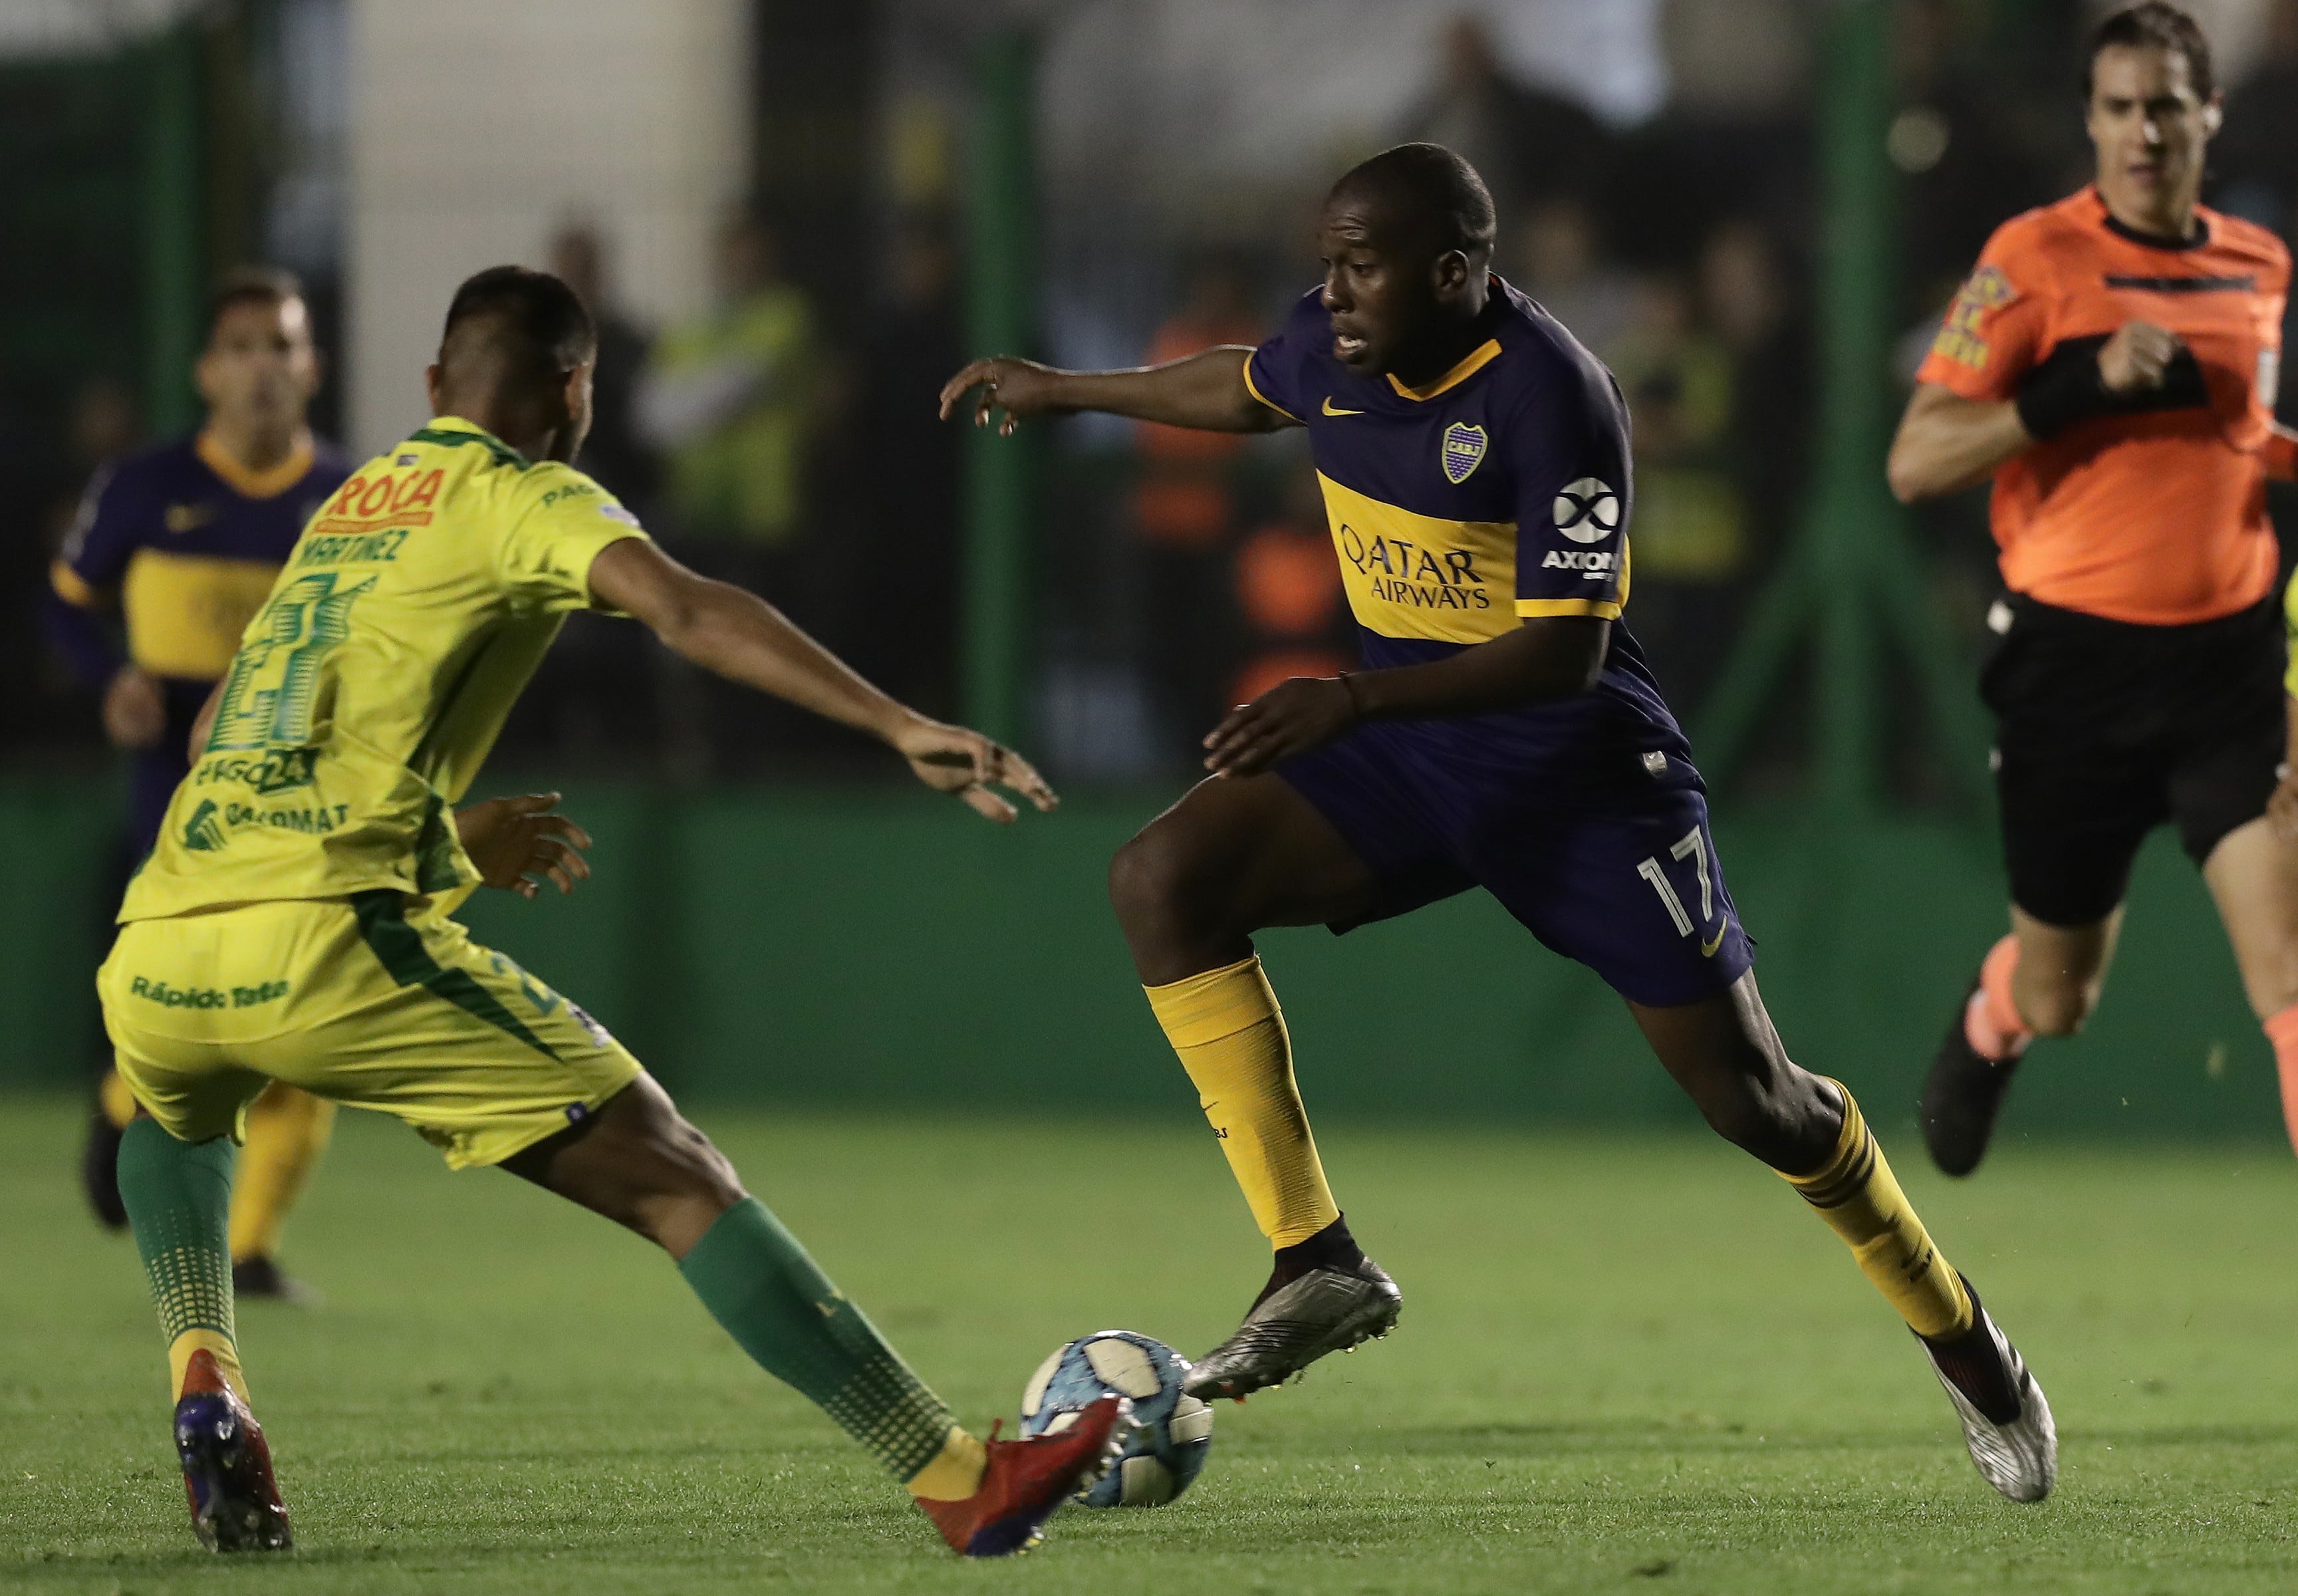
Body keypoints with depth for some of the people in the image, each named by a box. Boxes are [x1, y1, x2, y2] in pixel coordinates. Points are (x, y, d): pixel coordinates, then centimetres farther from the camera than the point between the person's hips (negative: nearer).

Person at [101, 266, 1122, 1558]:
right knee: (673, 1175, -3)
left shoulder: (348, 505, 28)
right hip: (334, 945, -6)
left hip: (153, 954, 6)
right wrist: (902, 728, -20)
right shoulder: (528, 498, 8)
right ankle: (961, 1482, -9)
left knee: (178, 1119, 41)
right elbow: (687, 610, -12)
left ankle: (204, 1381, 15)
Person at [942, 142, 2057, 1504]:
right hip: (1408, 756, 6)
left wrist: (1355, 699, -37)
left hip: (1579, 762, -6)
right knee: (1163, 878, -17)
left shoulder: (1552, 395, -24)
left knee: (1748, 1094, -4)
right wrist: (1066, 391, 34)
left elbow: (1566, 649, -28)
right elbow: (1248, 390, 24)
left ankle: (1966, 1348, 21)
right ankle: (1315, 1265, -16)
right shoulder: (1335, 347, -3)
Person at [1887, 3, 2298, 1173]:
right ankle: (1991, 1023, 51)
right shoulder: (2036, 257, -7)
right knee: (2057, 1001, 13)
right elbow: (1915, 462, -12)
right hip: (2076, 665, -2)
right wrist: (2085, 382, -23)